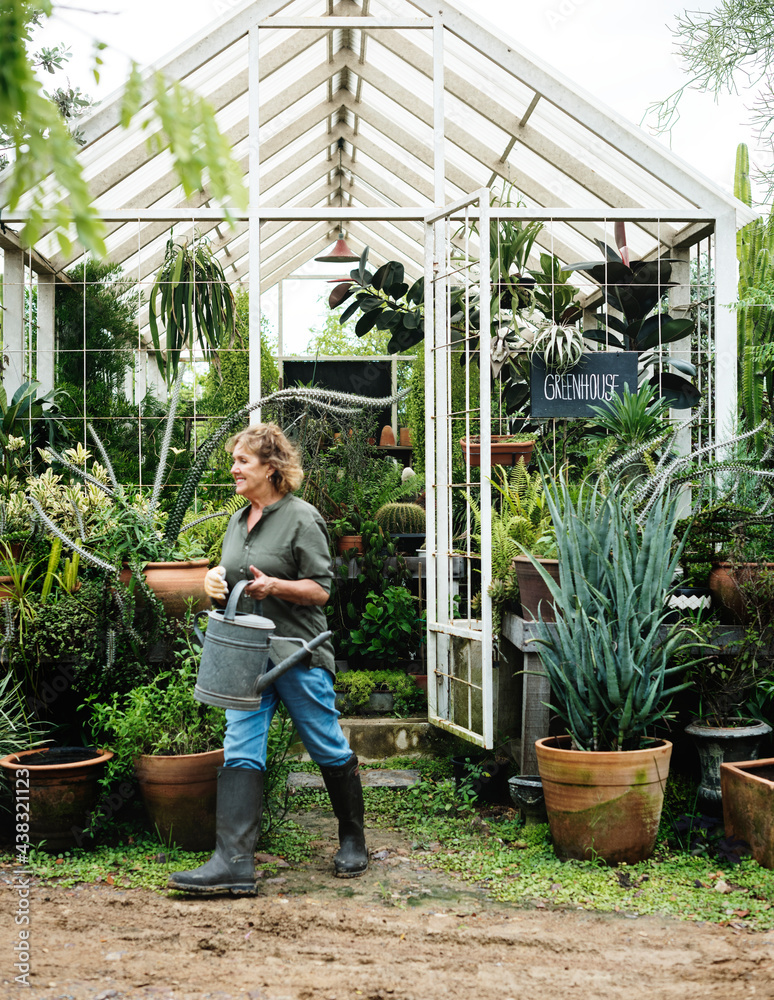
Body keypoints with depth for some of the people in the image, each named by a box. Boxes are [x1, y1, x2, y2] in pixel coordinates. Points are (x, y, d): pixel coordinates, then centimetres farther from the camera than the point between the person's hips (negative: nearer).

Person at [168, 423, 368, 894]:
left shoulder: (301, 518, -8)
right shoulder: (239, 521, 14)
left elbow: (320, 589, -9)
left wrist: (273, 586, -24)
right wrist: (216, 579, 3)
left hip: (299, 654, -6)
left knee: (329, 749, 6)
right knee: (240, 753, -5)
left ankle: (353, 841, 25)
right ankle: (234, 861, -8)